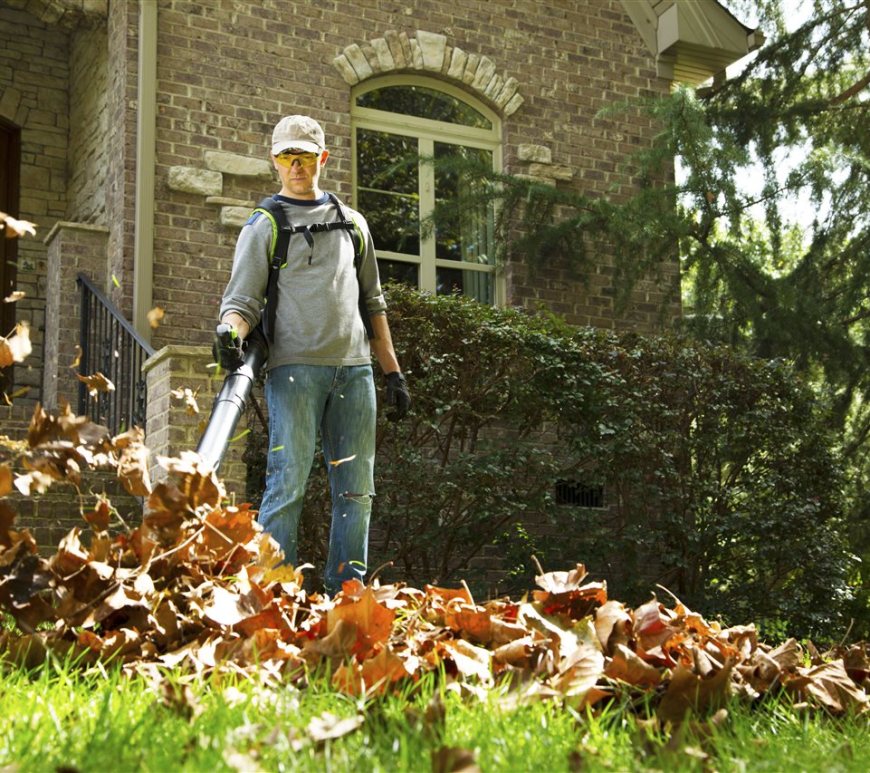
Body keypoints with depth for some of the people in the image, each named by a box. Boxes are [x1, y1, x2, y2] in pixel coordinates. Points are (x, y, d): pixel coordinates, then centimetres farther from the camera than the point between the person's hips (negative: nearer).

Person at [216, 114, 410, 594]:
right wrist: (232, 331, -24)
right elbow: (242, 299, 0)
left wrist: (393, 372, 17)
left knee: (356, 489, 3)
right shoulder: (263, 227, 8)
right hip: (294, 367, -4)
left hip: (354, 369, 4)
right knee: (288, 483, -11)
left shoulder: (352, 223, 20)